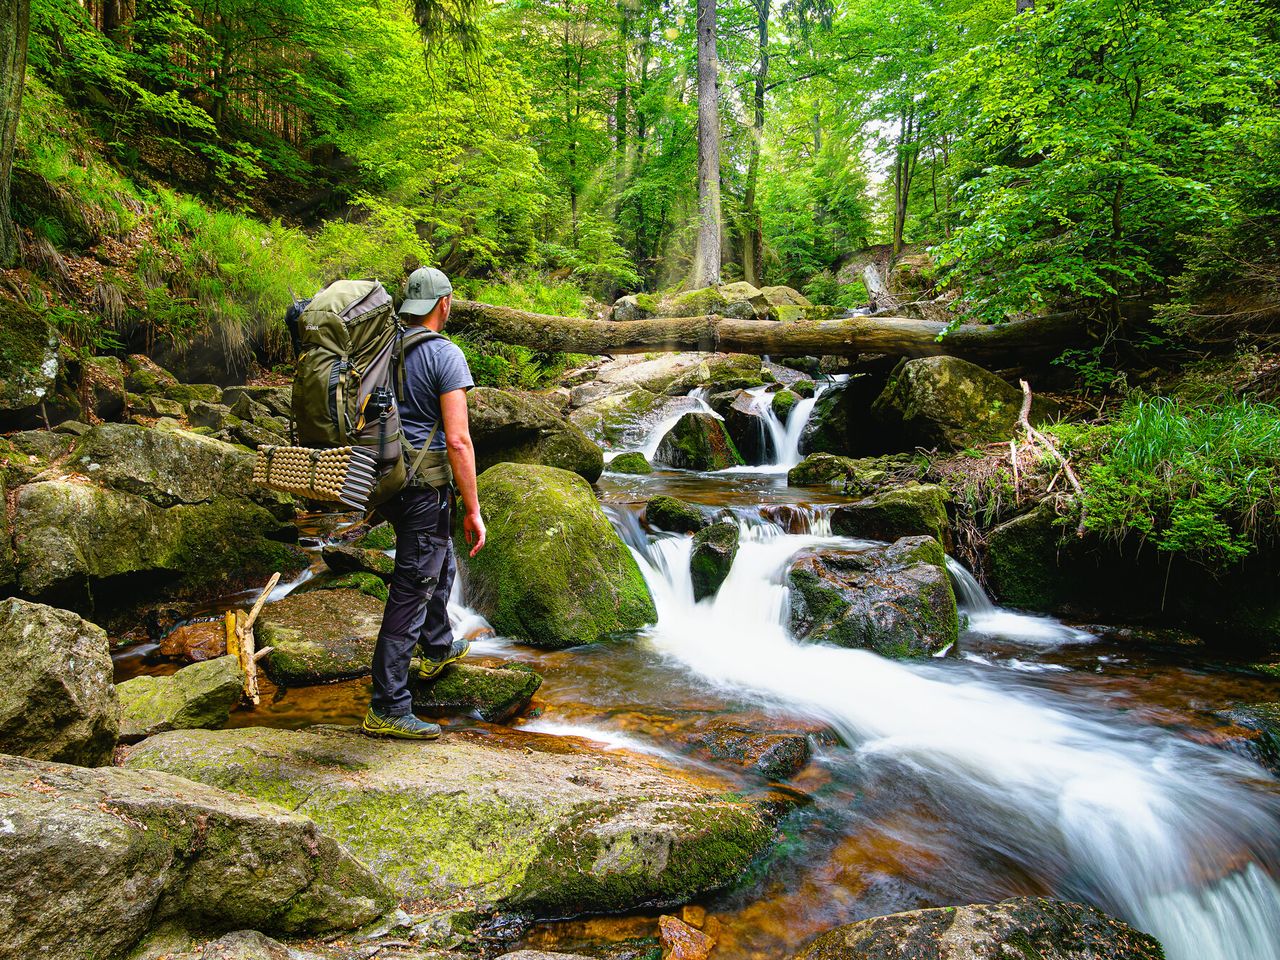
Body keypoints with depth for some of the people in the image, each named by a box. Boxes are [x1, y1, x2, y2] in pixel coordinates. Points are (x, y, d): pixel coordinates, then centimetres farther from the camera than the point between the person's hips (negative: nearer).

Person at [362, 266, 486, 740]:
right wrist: (473, 510, -15)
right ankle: (387, 709, 3)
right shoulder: (445, 355, -15)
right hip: (424, 488, -8)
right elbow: (457, 440, -20)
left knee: (440, 563, 28)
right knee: (412, 590, -3)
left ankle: (438, 648, 48)